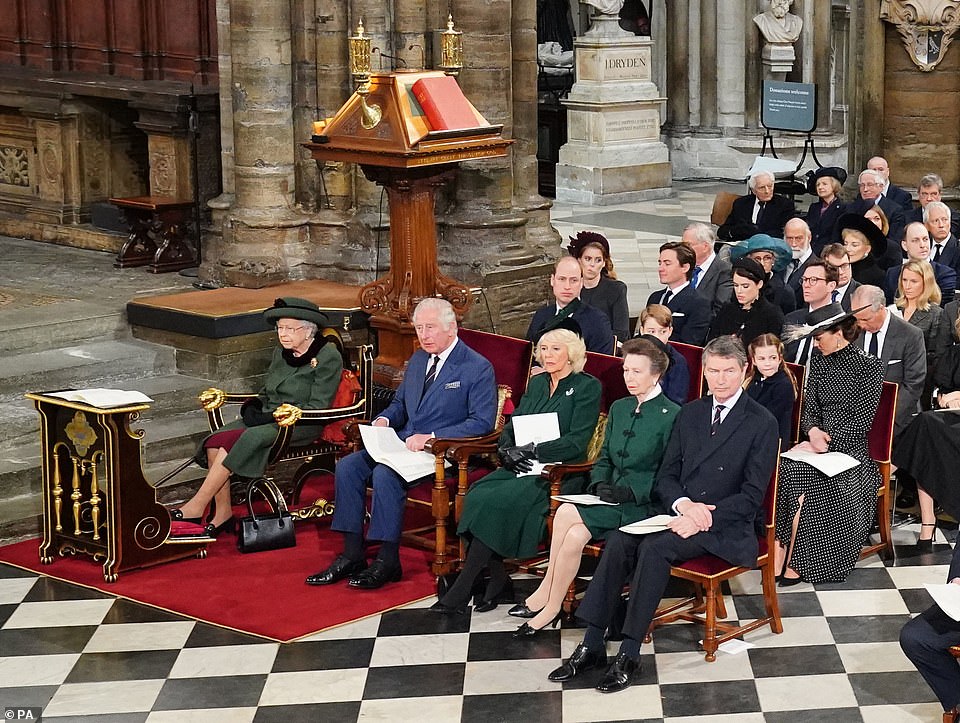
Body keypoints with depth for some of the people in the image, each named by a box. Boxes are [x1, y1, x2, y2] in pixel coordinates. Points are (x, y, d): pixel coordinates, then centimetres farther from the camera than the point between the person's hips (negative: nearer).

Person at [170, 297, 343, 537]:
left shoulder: (328, 356, -8)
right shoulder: (281, 353, 14)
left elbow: (317, 408, -12)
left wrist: (274, 416, -17)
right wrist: (253, 407, -1)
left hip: (299, 425, -7)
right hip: (267, 418, 7)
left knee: (242, 440, -28)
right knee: (215, 441, -19)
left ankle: (197, 507, -20)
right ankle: (223, 512, -15)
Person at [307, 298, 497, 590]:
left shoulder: (478, 368, -8)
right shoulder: (418, 360, 17)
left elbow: (482, 423, -15)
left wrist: (431, 438, -22)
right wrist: (383, 420, 3)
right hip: (402, 444, 8)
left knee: (385, 474, -31)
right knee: (347, 466, -13)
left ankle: (387, 562, -21)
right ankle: (352, 555, -10)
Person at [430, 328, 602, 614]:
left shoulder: (587, 387, -1)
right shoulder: (536, 384, 20)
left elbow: (576, 442, -10)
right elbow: (512, 426, 17)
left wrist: (532, 450, -17)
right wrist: (507, 451, -5)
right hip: (521, 468, 7)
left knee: (496, 502, -29)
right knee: (477, 495, -23)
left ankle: (461, 590, -25)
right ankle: (498, 582, -15)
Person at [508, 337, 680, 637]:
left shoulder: (671, 416, -7)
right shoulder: (618, 408, 16)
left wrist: (630, 491, -20)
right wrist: (599, 483, -2)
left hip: (644, 504, -6)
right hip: (611, 498, 6)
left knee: (568, 513, -25)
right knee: (574, 536, -26)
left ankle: (548, 598, -12)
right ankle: (550, 606, -16)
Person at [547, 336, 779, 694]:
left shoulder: (762, 423, -3)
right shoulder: (689, 414, 15)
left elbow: (752, 495, -8)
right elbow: (665, 476, 12)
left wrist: (704, 517, -20)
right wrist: (683, 503, -11)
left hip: (725, 527, -5)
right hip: (678, 513, 5)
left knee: (654, 547, -31)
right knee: (619, 541, -22)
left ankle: (629, 656, -27)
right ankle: (592, 645, -21)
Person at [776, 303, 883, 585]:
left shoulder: (869, 367, -3)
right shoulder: (818, 363, 15)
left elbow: (862, 421, -9)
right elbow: (808, 410, 12)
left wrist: (826, 441, -17)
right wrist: (813, 431, -11)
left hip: (849, 449, -5)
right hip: (819, 444, 5)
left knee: (795, 471, -31)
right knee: (784, 466, -29)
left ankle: (789, 560, -25)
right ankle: (780, 555, -31)